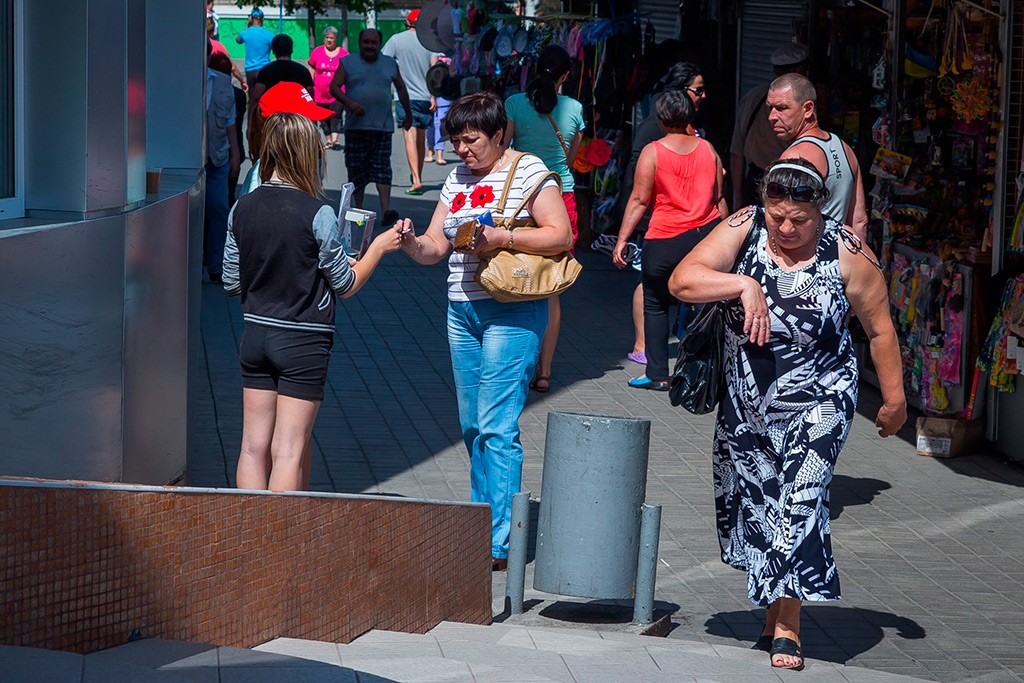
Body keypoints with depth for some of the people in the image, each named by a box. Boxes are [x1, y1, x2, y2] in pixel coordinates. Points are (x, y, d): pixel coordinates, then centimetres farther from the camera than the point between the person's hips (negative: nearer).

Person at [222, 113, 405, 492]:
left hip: (255, 334, 5)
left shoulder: (242, 209, 0)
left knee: (254, 447, 10)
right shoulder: (318, 214, -14)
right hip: (303, 342, -5)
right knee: (289, 452, 0)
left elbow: (232, 283, 7)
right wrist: (379, 247, 7)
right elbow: (346, 285, -6)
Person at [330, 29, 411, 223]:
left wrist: (408, 115, 29)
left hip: (383, 127, 1)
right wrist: (349, 102, -19)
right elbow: (334, 87, -1)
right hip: (356, 126, -1)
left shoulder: (390, 64, 14)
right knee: (357, 169, 3)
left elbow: (401, 89, 25)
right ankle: (358, 209, 13)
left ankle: (385, 211, -18)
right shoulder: (348, 63, 7)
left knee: (382, 168, -9)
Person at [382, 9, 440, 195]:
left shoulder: (396, 40, 0)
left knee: (410, 138, -10)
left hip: (405, 97, -3)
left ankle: (416, 180, -22)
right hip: (424, 96, 3)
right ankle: (418, 178, 23)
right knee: (420, 140, 14)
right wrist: (433, 96, -1)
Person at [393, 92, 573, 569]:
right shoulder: (457, 180, 16)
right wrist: (411, 243, -9)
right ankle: (481, 526, 21)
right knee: (472, 427, 10)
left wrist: (503, 238, -21)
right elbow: (435, 247, 13)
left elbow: (561, 236, -10)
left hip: (512, 313, -7)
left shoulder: (529, 172, -3)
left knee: (497, 427, -10)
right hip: (462, 310, 7)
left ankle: (498, 544, -9)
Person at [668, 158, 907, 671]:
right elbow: (682, 281, -19)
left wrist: (894, 399, 4)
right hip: (746, 403, 3)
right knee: (754, 503, 10)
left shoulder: (847, 253, -13)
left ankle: (786, 627, -9)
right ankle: (774, 614, 26)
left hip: (817, 404, -3)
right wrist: (744, 285, -32)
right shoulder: (742, 230, -10)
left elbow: (880, 327, -2)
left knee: (800, 500, -14)